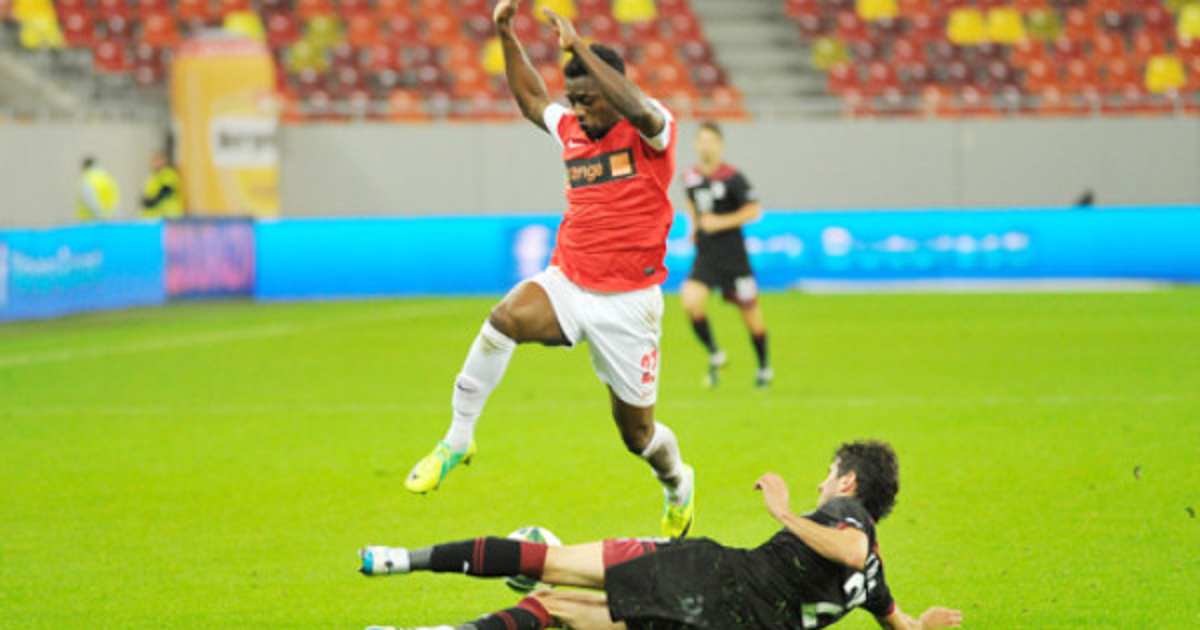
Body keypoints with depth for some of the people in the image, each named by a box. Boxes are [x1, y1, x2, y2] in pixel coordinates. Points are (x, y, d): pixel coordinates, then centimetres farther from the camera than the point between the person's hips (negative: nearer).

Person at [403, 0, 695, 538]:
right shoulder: (573, 130, 10)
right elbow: (530, 99, 31)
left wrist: (578, 47, -34)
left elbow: (636, 110, -34)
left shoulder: (652, 132, -8)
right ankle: (456, 442, -22)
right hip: (567, 282, 4)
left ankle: (678, 486, 41)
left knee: (636, 431, 6)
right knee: (506, 318, -31)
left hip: (627, 302, -4)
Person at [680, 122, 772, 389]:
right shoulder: (690, 177, 5)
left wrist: (720, 222, -18)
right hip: (705, 254, 4)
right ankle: (714, 356, 2)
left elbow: (754, 210, -11)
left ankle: (764, 367, 27)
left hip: (732, 254, -4)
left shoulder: (732, 178, -11)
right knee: (691, 301, -19)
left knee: (749, 311, 6)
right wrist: (695, 224, 10)